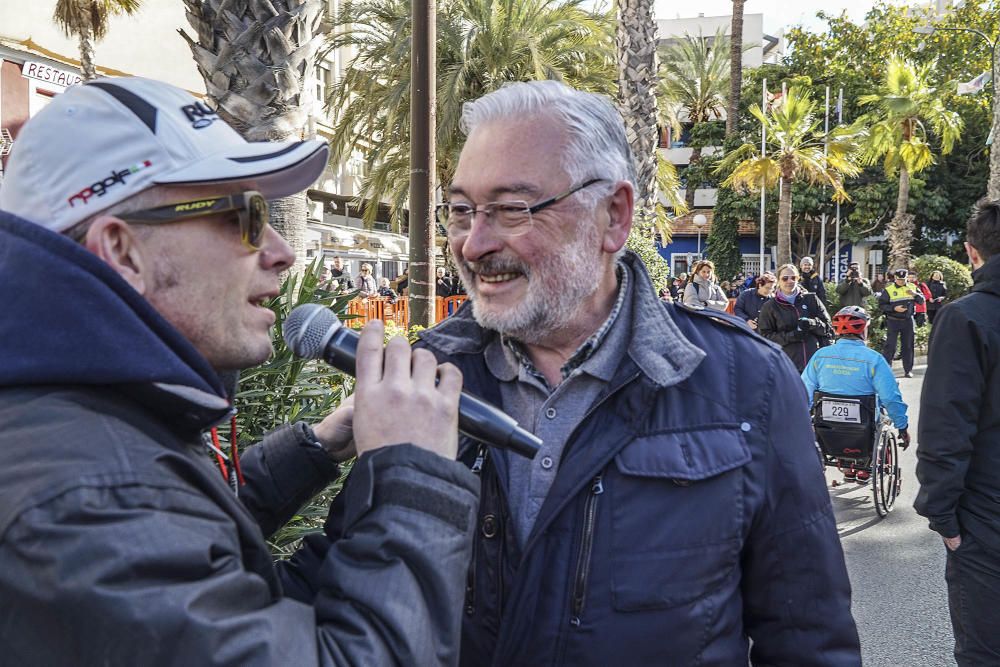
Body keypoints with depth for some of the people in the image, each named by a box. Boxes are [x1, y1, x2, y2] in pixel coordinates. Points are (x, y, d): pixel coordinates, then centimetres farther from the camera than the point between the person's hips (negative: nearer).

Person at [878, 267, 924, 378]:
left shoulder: (912, 287, 6)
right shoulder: (888, 290, -4)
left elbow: (922, 300, 5)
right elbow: (881, 305, -6)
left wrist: (915, 294, -15)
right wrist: (894, 308, -20)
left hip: (908, 321, 3)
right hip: (893, 321, -3)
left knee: (908, 345, 8)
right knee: (890, 345, -6)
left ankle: (908, 370, 16)